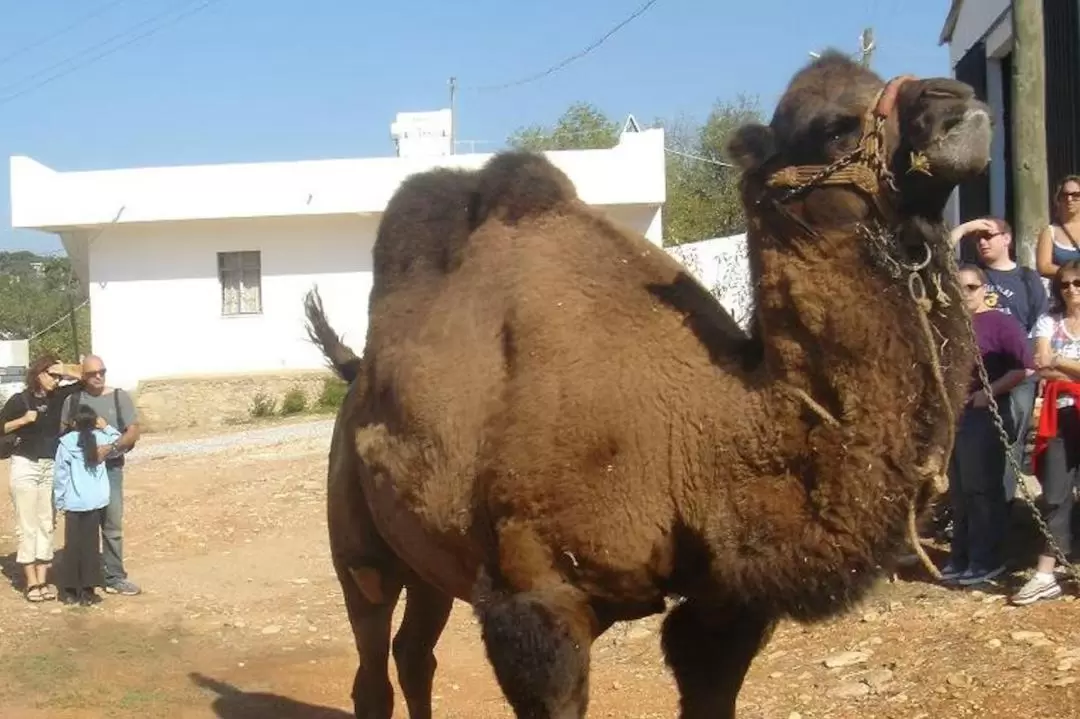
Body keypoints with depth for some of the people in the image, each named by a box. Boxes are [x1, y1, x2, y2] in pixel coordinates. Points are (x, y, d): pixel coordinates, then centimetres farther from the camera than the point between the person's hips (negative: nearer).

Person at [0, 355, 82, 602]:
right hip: (25, 465, -4)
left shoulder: (59, 397, 4)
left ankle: (43, 580, 10)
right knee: (27, 525, -3)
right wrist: (24, 420, -15)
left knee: (47, 524, 5)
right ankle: (31, 583, 0)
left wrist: (66, 372, -6)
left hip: (52, 466, 5)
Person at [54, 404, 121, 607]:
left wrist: (59, 501, 4)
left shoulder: (66, 443, -5)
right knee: (90, 545, 5)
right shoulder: (101, 438, -1)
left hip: (73, 502, -1)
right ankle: (87, 591, 6)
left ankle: (69, 590, 12)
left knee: (72, 545, 8)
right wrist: (106, 428, 14)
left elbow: (60, 475, -3)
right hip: (95, 502, 1)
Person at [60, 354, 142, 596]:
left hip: (110, 468, -1)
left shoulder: (120, 397, 3)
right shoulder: (73, 399, 6)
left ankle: (114, 577, 3)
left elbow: (133, 432, -2)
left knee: (112, 524, -2)